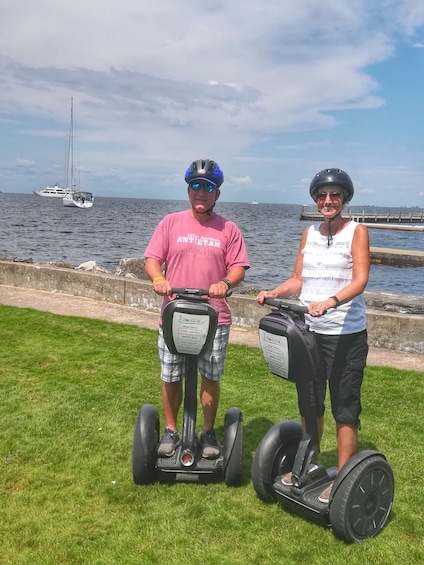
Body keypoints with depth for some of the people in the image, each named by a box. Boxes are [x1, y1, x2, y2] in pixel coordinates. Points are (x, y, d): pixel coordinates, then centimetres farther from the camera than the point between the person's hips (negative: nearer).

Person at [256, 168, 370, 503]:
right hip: (309, 331, 6)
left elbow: (360, 279, -17)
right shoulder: (309, 234, 10)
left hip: (346, 334, -5)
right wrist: (273, 293, -8)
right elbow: (298, 279, 10)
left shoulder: (357, 231, -5)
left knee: (345, 408, 4)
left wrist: (330, 302, -33)